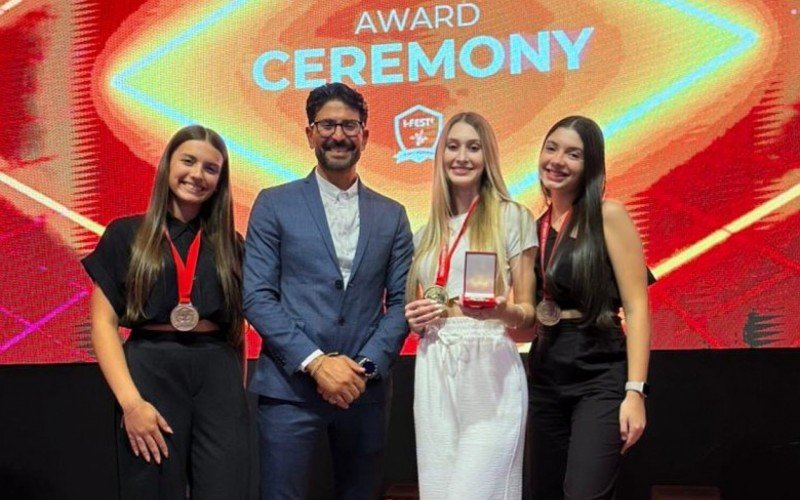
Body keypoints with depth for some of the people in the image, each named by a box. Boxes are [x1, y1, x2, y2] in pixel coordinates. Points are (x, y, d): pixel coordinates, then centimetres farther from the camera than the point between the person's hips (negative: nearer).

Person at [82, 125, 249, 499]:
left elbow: (238, 329, 13)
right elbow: (104, 323, -2)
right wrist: (130, 400, -12)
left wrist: (239, 393, 3)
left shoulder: (230, 245, 12)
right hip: (151, 371, -2)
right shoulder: (125, 235, 4)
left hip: (218, 374, 2)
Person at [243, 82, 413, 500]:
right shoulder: (275, 204, 3)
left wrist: (365, 367, -8)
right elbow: (257, 297, -4)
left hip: (365, 390, 3)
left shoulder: (391, 215, 11)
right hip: (290, 387, -2)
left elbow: (401, 303, 7)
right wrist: (316, 362, -13)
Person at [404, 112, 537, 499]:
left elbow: (528, 311, 2)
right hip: (433, 375, 5)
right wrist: (416, 318, 1)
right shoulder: (426, 231, 15)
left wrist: (502, 311, -19)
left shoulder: (512, 217, 2)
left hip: (491, 372, -5)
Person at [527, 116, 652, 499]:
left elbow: (636, 307, -10)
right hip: (546, 377, 6)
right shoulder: (536, 227, 12)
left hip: (599, 377, -6)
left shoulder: (607, 216, -4)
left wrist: (635, 391, -17)